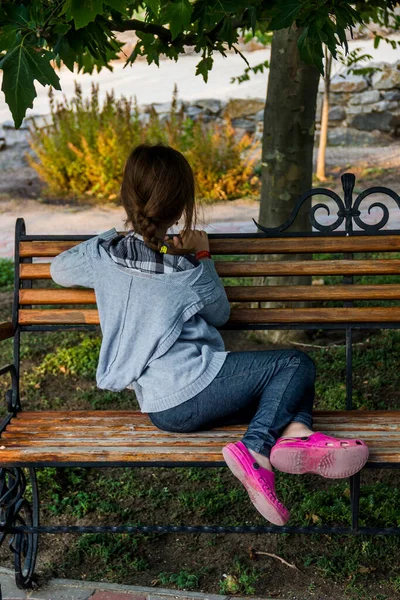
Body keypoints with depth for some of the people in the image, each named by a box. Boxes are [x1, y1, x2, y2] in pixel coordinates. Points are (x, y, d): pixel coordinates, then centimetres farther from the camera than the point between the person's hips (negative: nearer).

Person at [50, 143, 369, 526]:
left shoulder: (101, 255, 1)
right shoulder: (187, 274, -12)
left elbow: (59, 270, 24)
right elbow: (220, 314, 8)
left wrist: (110, 235, 27)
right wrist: (203, 257, 12)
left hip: (159, 406, 8)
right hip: (193, 387, -8)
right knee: (297, 365, -3)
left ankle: (294, 432, -16)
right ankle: (255, 450, -15)